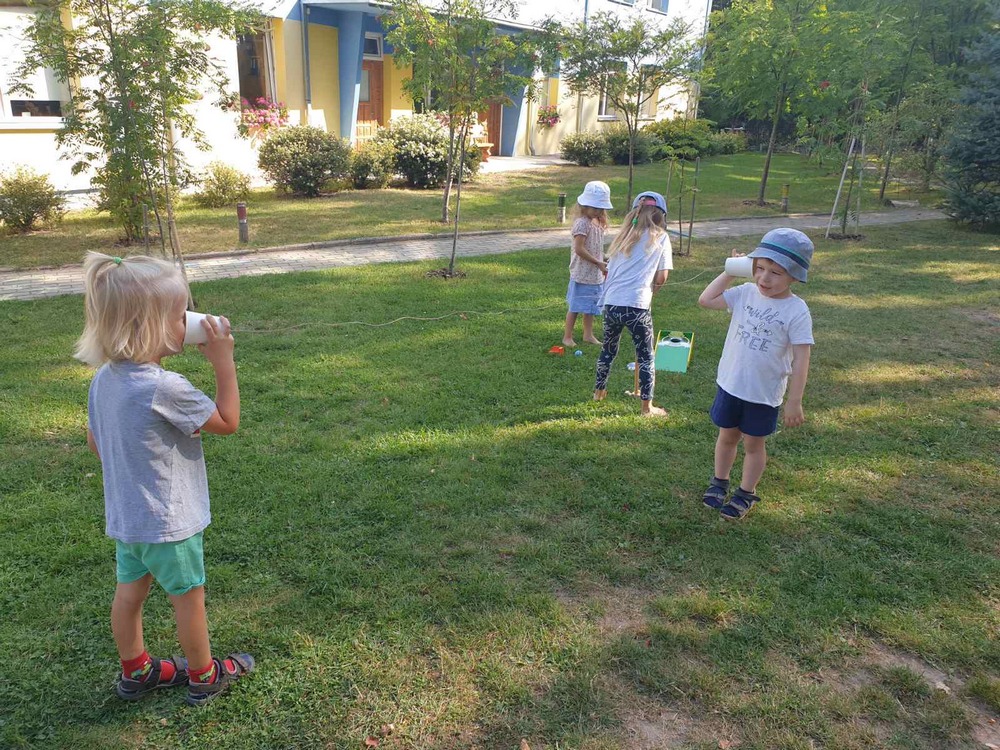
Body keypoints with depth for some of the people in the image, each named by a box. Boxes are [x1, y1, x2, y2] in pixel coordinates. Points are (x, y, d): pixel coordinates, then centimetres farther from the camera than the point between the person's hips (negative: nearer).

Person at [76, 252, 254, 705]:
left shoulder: (103, 379, -4)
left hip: (124, 514, 7)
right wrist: (223, 360, -19)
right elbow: (228, 422, -18)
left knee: (129, 593, 21)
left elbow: (95, 442, 9)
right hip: (168, 520, -7)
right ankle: (204, 677, 31)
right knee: (188, 597, 12)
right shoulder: (165, 388, -30)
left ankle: (135, 672, 41)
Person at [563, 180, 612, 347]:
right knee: (575, 307, 2)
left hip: (595, 274, 8)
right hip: (582, 274, -8)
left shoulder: (598, 222, 9)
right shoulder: (582, 223, -18)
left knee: (591, 306, 17)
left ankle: (588, 334, 29)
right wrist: (599, 263, -21)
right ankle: (567, 337, 14)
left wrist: (602, 265, 14)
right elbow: (579, 249, -23)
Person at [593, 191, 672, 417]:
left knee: (608, 350, 23)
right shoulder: (660, 237, 3)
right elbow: (661, 277, 0)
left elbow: (609, 270, 14)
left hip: (611, 303, 5)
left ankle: (599, 391, 39)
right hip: (637, 305, -4)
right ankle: (647, 406, 14)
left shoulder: (624, 235, 16)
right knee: (645, 356, 9)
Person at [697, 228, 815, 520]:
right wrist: (729, 272, -7)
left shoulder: (796, 312, -17)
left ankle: (746, 494, 33)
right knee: (727, 436, 19)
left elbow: (801, 359, -16)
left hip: (764, 394, -3)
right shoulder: (746, 293, -5)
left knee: (753, 442, 14)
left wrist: (794, 402, -16)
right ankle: (719, 482, 39)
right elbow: (705, 300, -4)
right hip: (730, 384, 4)